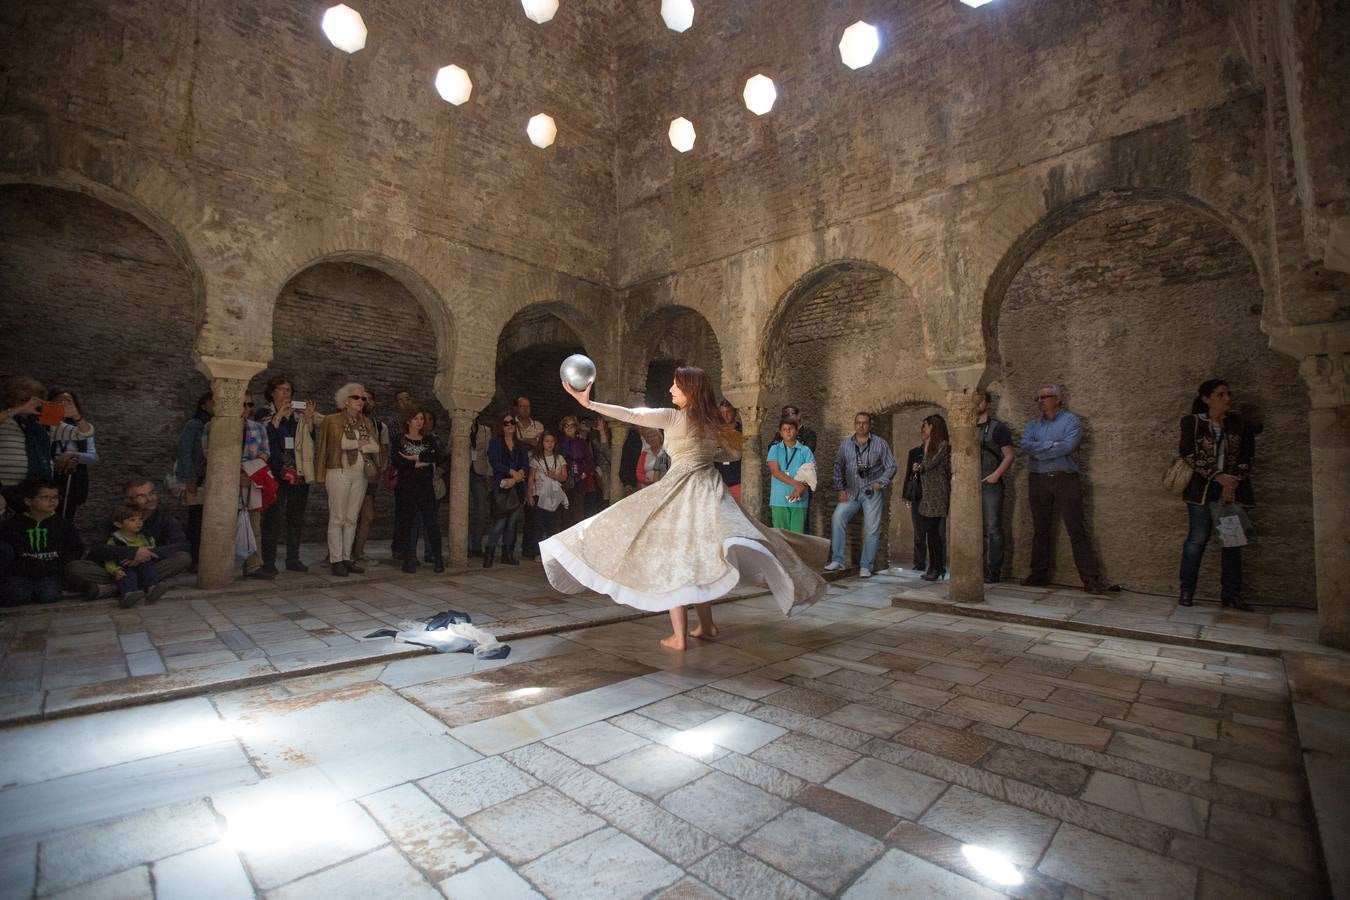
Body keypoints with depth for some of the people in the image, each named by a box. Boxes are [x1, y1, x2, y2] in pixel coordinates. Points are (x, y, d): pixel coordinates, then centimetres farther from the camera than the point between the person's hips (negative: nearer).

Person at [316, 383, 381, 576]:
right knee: (337, 519, -2)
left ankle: (347, 557, 16)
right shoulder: (332, 421, -1)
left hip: (360, 475, 5)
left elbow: (376, 447, 9)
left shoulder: (367, 422, 13)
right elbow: (324, 449, -3)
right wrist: (321, 476, -5)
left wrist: (360, 444, -7)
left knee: (352, 519, 9)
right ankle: (335, 560, 5)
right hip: (339, 473, -5)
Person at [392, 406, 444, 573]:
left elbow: (435, 455, -8)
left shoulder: (429, 440, 12)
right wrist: (419, 464, -9)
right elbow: (397, 463, -10)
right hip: (406, 486, -1)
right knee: (406, 522, 2)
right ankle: (408, 559, 10)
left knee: (431, 521, -5)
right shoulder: (400, 440, 5)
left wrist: (415, 457, -12)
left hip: (426, 486, 1)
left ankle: (437, 558, -2)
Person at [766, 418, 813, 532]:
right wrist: (795, 483, -17)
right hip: (779, 500, 0)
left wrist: (801, 488, -19)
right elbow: (775, 471, -6)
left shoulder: (805, 450, 7)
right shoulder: (775, 449, 7)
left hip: (799, 500, 0)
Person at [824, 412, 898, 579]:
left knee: (871, 530, -1)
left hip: (872, 492, -2)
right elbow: (838, 467, 12)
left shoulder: (880, 444, 1)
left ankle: (865, 566, 9)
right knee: (837, 519, -14)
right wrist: (840, 489, 5)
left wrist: (881, 483, -11)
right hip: (851, 493, 2)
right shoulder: (846, 444, 8)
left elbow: (891, 467, 2)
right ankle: (837, 560, -6)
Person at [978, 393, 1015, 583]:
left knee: (992, 529, -4)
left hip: (990, 484, -5)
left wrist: (996, 475, -16)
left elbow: (1009, 455, -4)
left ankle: (994, 571, 0)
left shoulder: (997, 427, 2)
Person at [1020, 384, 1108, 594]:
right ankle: (1039, 574, 17)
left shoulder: (1071, 420, 1)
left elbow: (1067, 446, -16)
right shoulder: (1033, 424, 15)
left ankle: (1091, 578, 0)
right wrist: (1051, 445, -12)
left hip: (1065, 480, -4)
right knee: (1040, 530, 9)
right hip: (1038, 482, 4)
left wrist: (1039, 450, -8)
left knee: (1077, 530, -5)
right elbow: (1025, 446, -3)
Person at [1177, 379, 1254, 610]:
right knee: (1197, 538, -3)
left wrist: (1232, 484, -7)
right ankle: (1187, 591, 5)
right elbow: (1189, 455, -7)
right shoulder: (1192, 422, -2)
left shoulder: (1238, 423, 8)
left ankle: (1231, 593, 12)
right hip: (1202, 487, -3)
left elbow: (1245, 458, 6)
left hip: (1232, 488, 4)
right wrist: (1219, 476, -14)